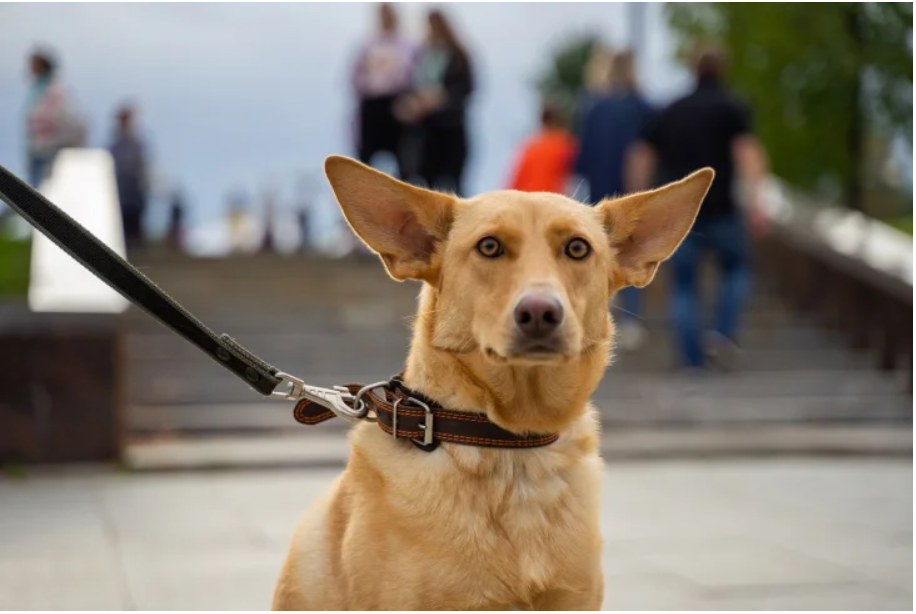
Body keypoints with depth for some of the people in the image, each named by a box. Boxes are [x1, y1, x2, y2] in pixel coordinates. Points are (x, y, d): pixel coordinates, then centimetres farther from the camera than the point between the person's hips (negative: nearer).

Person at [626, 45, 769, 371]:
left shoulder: (670, 112, 15)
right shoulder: (732, 108, 3)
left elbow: (640, 159, 13)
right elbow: (747, 152, -13)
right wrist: (754, 203, -22)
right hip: (719, 210, -3)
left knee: (684, 286, 9)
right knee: (736, 269, 18)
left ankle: (692, 359, -1)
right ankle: (725, 333, -2)